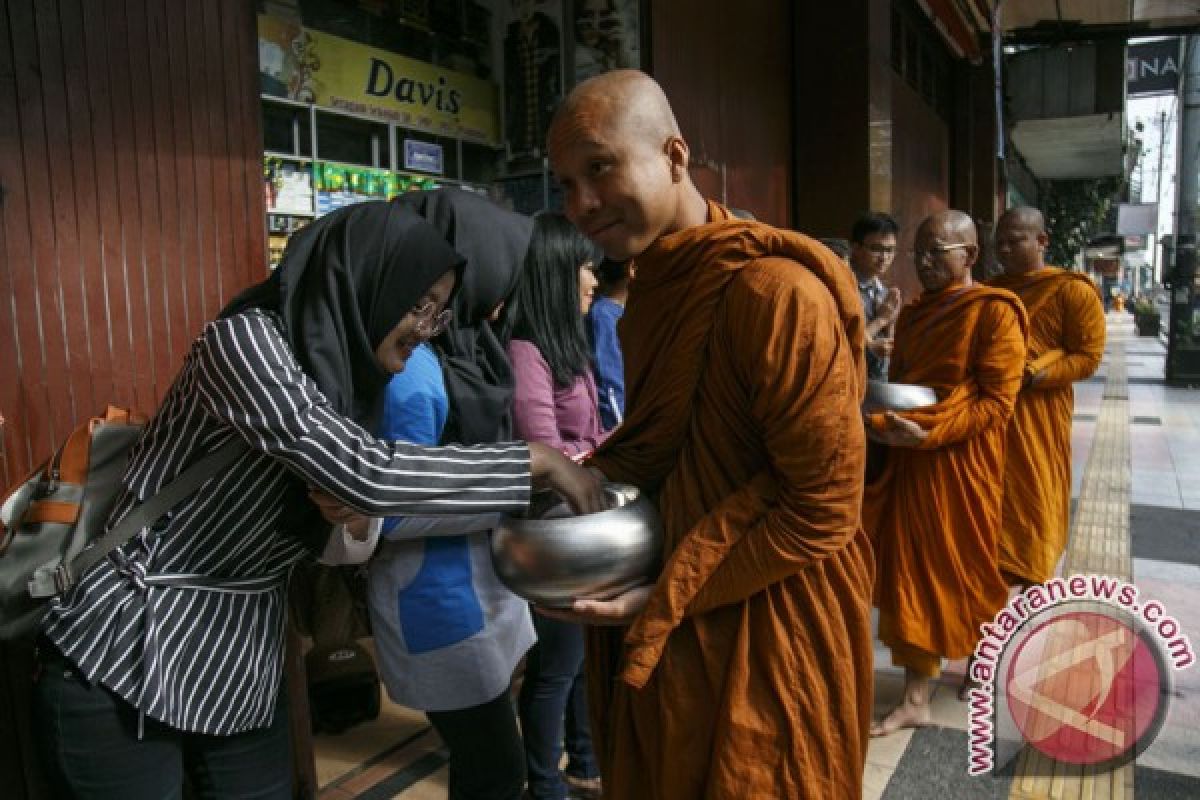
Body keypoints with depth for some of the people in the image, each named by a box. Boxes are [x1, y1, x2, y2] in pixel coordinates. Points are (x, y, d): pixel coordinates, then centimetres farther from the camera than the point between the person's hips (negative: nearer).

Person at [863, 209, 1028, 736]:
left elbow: (997, 402, -15)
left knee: (965, 568, 8)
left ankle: (984, 655, 31)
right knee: (911, 573, 9)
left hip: (962, 463, -6)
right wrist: (882, 421, -4)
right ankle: (916, 700, 23)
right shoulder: (912, 314, 11)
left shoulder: (993, 311, -10)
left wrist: (928, 433, -24)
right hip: (908, 462, 7)